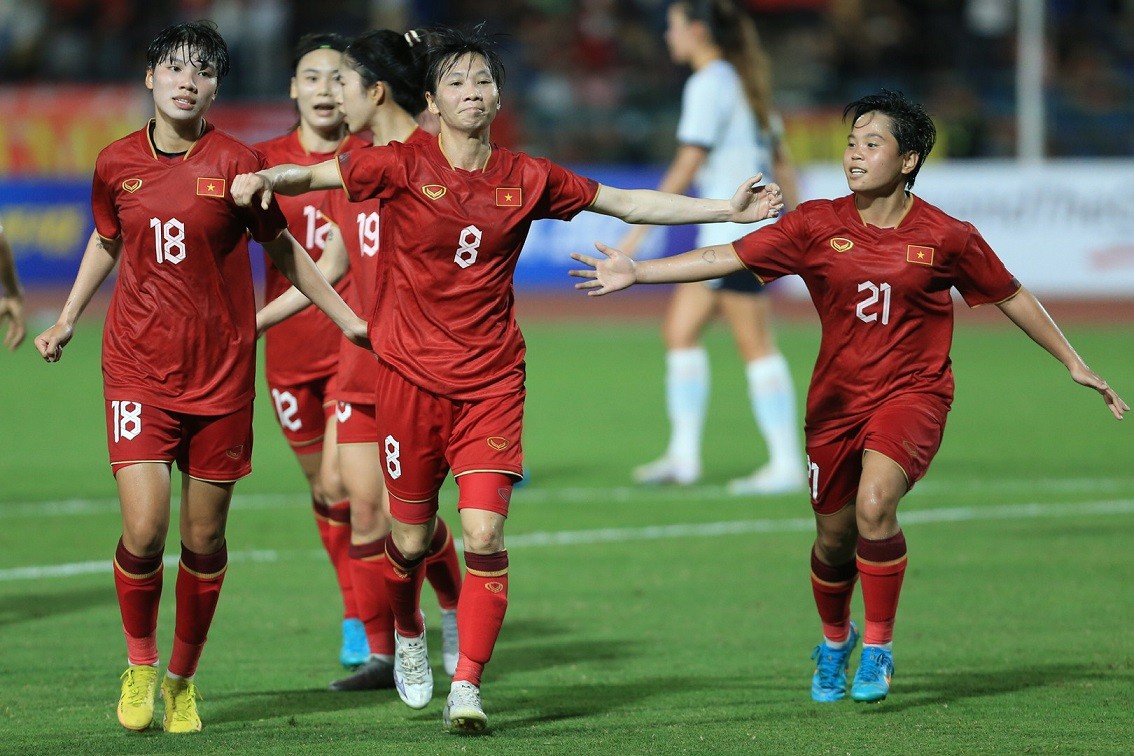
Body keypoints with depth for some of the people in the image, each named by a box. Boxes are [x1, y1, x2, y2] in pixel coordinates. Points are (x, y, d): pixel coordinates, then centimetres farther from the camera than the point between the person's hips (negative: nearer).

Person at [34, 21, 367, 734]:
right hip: (138, 367, 0)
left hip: (222, 373, 0)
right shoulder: (117, 164, 1)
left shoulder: (238, 163, -5)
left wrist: (344, 317, 11)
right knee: (144, 532, -13)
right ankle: (140, 664, 12)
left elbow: (281, 247, 9)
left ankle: (183, 681, 24)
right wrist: (67, 321, 21)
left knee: (204, 539, 5)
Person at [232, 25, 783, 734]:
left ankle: (466, 688, -7)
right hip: (411, 375, -1)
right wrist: (265, 181, -30)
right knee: (411, 538, 8)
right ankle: (409, 637, 40)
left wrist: (727, 211, 12)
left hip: (491, 380, 1)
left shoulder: (527, 179, 3)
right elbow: (315, 174, -7)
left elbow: (629, 202, 12)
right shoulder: (404, 167, -5)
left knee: (484, 532, -14)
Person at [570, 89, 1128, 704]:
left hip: (912, 393, -3)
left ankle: (878, 648, -9)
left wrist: (1073, 363, 11)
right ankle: (835, 641, 42)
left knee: (874, 504, -27)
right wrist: (637, 273, -13)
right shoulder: (818, 226, -4)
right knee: (833, 539, 10)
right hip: (837, 398, 3)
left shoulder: (947, 238, -7)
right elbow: (729, 257, -5)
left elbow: (1011, 296, 6)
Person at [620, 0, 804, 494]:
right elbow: (781, 161, 18)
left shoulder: (708, 85, -12)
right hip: (720, 234, 10)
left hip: (736, 230, -10)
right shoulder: (742, 81, 16)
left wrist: (640, 227, -17)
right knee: (679, 330, 9)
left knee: (756, 347, -7)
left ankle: (787, 464, -5)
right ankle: (684, 457, 9)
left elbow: (687, 165, -18)